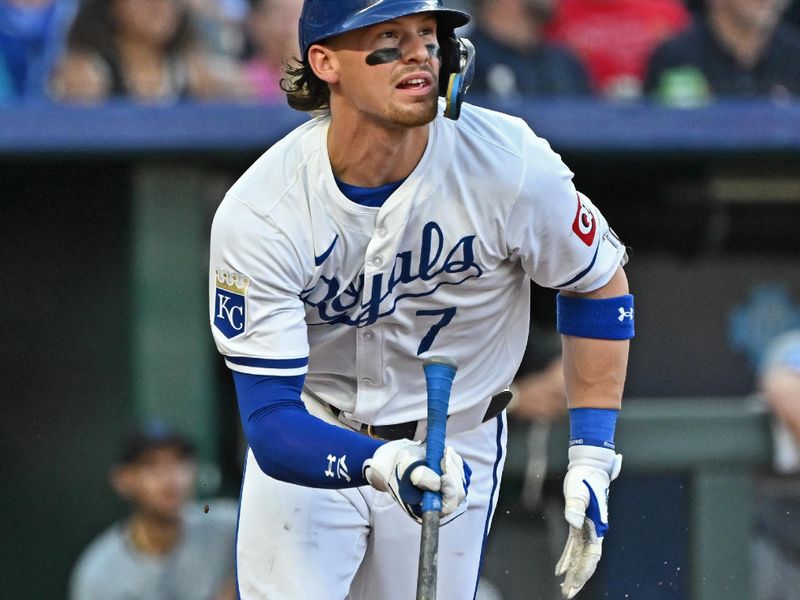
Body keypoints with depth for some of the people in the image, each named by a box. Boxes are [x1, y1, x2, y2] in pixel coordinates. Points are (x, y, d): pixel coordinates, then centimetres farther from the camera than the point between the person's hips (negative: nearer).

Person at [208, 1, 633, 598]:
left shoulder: (511, 166, -22)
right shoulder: (257, 214, -25)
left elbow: (600, 285, -2)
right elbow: (270, 422, -29)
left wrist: (591, 460, -8)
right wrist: (382, 464, -48)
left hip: (457, 443, 1)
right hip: (313, 439, -1)